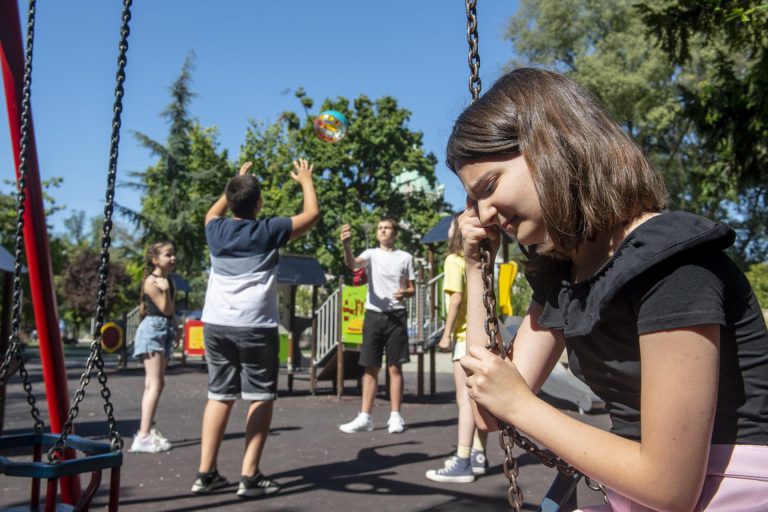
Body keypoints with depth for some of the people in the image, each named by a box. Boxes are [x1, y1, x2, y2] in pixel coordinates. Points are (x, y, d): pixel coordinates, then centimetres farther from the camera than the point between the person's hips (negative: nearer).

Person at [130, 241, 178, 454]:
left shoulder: (169, 281, 14)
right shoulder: (151, 281, -11)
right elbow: (165, 309, -13)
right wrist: (165, 291, -26)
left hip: (165, 331, 9)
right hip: (152, 330, -9)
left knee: (154, 384, 11)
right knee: (155, 384, -16)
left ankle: (147, 432, 16)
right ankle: (143, 436, -18)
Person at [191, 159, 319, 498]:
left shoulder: (216, 231, 8)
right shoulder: (268, 231, -5)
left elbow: (213, 212, 33)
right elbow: (312, 213, 6)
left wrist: (237, 182, 39)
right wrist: (306, 180, 21)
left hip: (216, 325, 5)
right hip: (255, 327, -5)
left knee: (219, 395, 13)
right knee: (261, 397, 5)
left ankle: (206, 474, 13)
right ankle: (250, 476, 1)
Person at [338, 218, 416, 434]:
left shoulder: (405, 257, 8)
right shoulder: (371, 254, 6)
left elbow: (412, 288, 11)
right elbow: (352, 264, -16)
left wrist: (404, 292, -13)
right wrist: (346, 245, -36)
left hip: (396, 315, 0)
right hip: (374, 315, 1)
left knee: (395, 367, 2)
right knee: (370, 368, 3)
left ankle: (395, 417, 9)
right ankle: (364, 417, 7)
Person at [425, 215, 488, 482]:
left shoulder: (454, 260, -8)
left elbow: (456, 298, -16)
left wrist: (446, 334, -12)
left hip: (466, 335, -8)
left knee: (465, 398, -9)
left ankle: (462, 463, -8)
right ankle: (478, 456, 20)